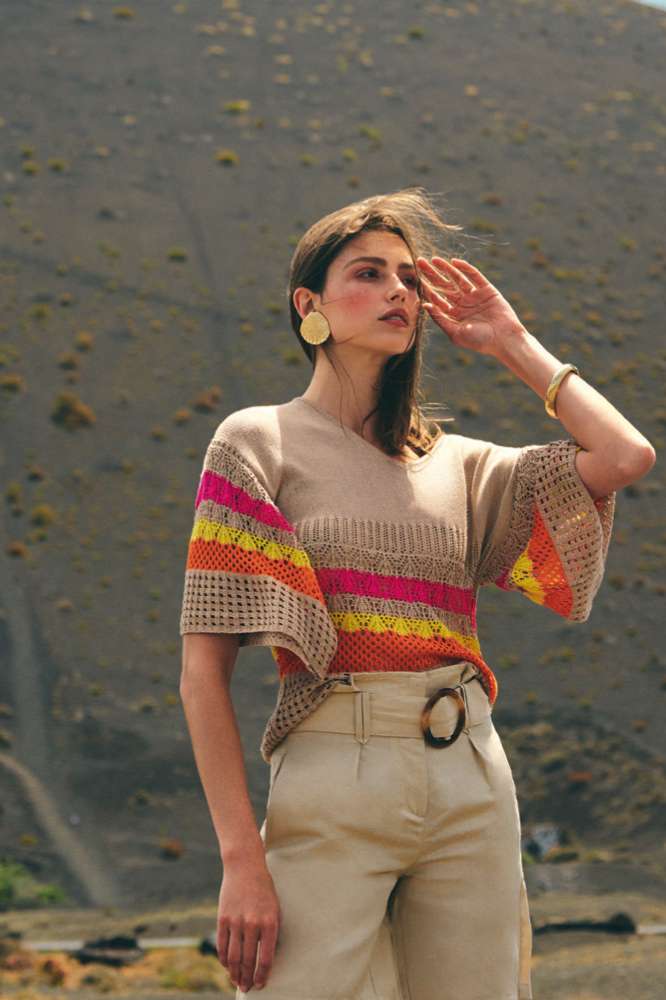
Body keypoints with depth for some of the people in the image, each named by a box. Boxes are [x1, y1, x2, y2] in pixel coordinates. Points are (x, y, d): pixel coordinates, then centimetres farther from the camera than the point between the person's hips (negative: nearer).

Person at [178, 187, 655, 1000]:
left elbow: (626, 455, 0)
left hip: (471, 785, 4)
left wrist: (513, 344, 13)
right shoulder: (260, 443, 3)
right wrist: (241, 858, -13)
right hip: (334, 780, -4)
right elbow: (204, 668, -3)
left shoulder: (459, 465, 15)